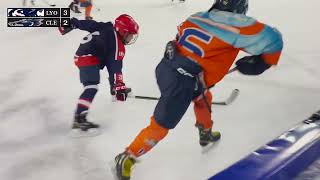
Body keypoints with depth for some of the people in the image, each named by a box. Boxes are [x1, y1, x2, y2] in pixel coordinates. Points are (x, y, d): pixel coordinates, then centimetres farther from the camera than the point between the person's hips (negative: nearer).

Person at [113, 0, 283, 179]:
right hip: (181, 83, -8)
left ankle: (206, 135, 50)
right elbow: (272, 39, -5)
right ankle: (126, 158, 15)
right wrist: (261, 63, 9)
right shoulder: (235, 24, -8)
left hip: (165, 68, 8)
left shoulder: (197, 17, 9)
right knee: (160, 126, 6)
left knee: (203, 96, 31)